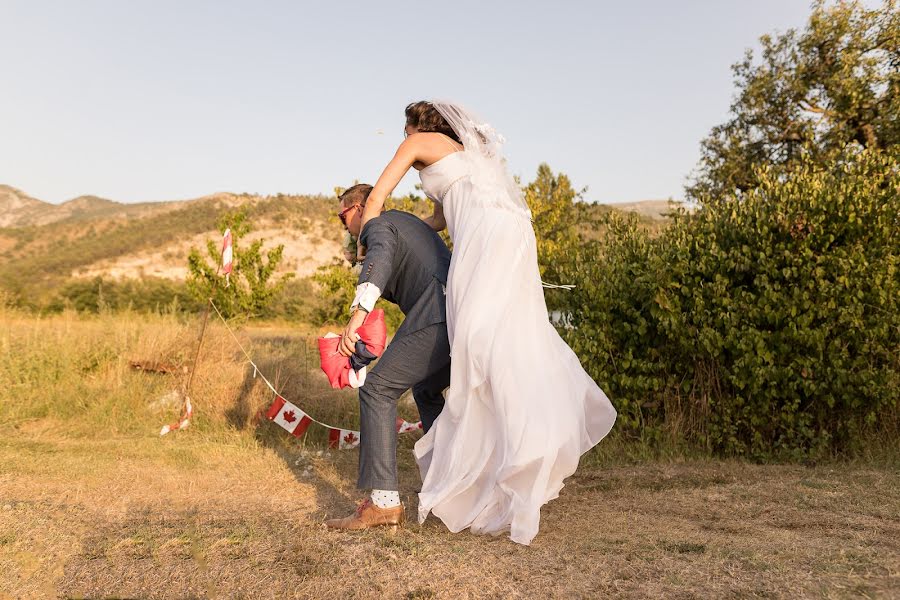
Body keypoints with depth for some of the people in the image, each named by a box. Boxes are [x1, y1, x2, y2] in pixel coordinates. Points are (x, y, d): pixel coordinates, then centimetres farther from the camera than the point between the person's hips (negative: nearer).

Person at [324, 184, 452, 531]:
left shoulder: (377, 224, 6)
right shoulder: (410, 223, 34)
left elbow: (380, 257, -19)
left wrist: (357, 314, -30)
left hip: (436, 317, -9)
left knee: (378, 390, -5)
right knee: (427, 392, 27)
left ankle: (384, 501, -11)